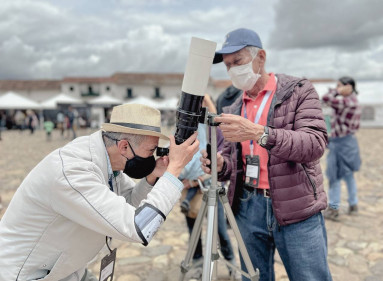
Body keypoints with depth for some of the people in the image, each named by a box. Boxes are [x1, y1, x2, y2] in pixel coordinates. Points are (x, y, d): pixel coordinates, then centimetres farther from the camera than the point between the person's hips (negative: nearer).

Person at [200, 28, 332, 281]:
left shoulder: (299, 91, -4)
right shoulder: (234, 110, 11)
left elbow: (315, 144, -18)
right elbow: (232, 161, 13)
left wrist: (259, 133, -31)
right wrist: (220, 166, -11)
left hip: (297, 212, -4)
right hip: (248, 209, 4)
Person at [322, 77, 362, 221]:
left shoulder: (345, 102, -19)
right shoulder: (355, 103, 11)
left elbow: (326, 98, -26)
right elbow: (355, 126, 15)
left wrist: (336, 91, -10)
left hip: (340, 142, -9)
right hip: (350, 141, 10)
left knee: (335, 176, 0)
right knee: (349, 176, 19)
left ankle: (333, 209, 7)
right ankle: (353, 205, 30)